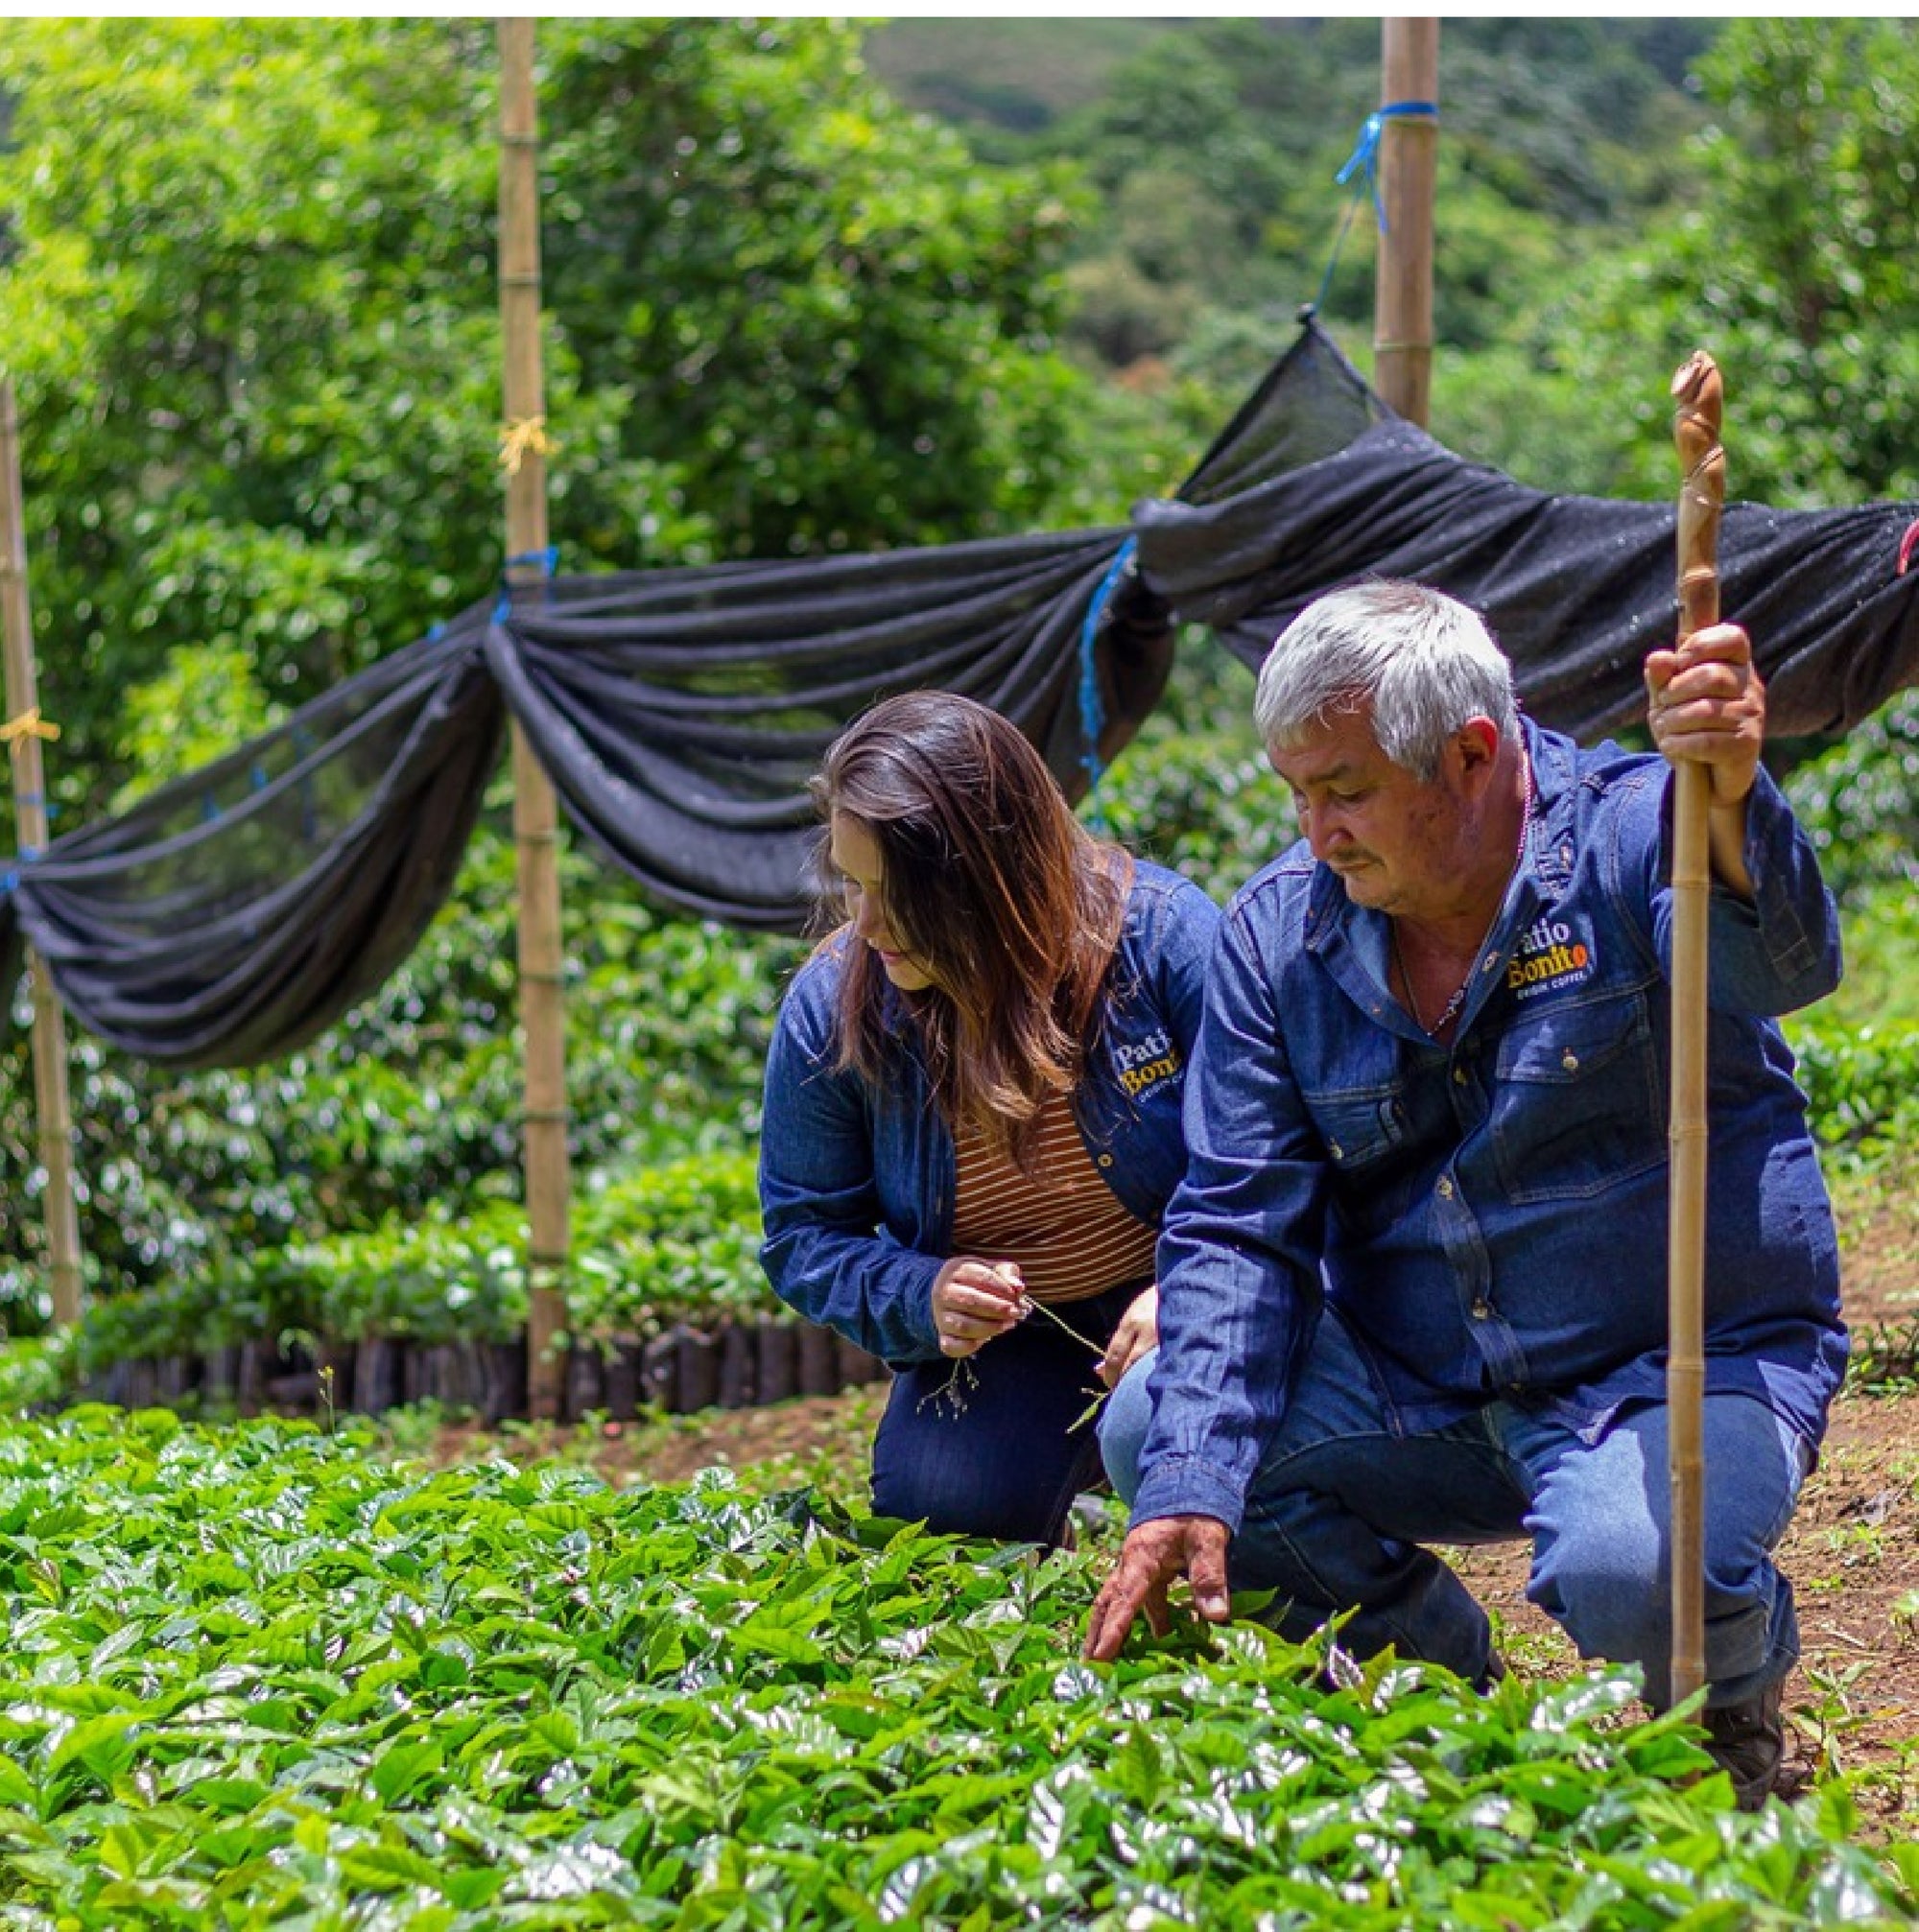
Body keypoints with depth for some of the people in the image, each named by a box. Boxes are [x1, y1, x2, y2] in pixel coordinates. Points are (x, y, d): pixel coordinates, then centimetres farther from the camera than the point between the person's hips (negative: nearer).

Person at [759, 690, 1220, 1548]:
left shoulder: (1162, 937, -20)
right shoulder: (829, 1010, -13)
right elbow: (802, 1237, -1)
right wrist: (922, 1296, -22)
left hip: (1177, 1312, -2)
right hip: (1001, 1339, 3)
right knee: (939, 1521, -23)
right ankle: (1071, 1458, 16)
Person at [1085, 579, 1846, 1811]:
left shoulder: (1628, 835, -15)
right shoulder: (1278, 932, -2)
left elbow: (1775, 966, -38)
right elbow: (1237, 1230, -6)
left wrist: (1731, 807, -63)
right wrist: (1189, 1493, -20)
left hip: (1687, 1363, -5)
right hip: (1424, 1392, 5)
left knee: (1630, 1583, -35)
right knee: (1148, 1433, -15)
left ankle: (1737, 1675, 6)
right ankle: (1445, 1678, 10)